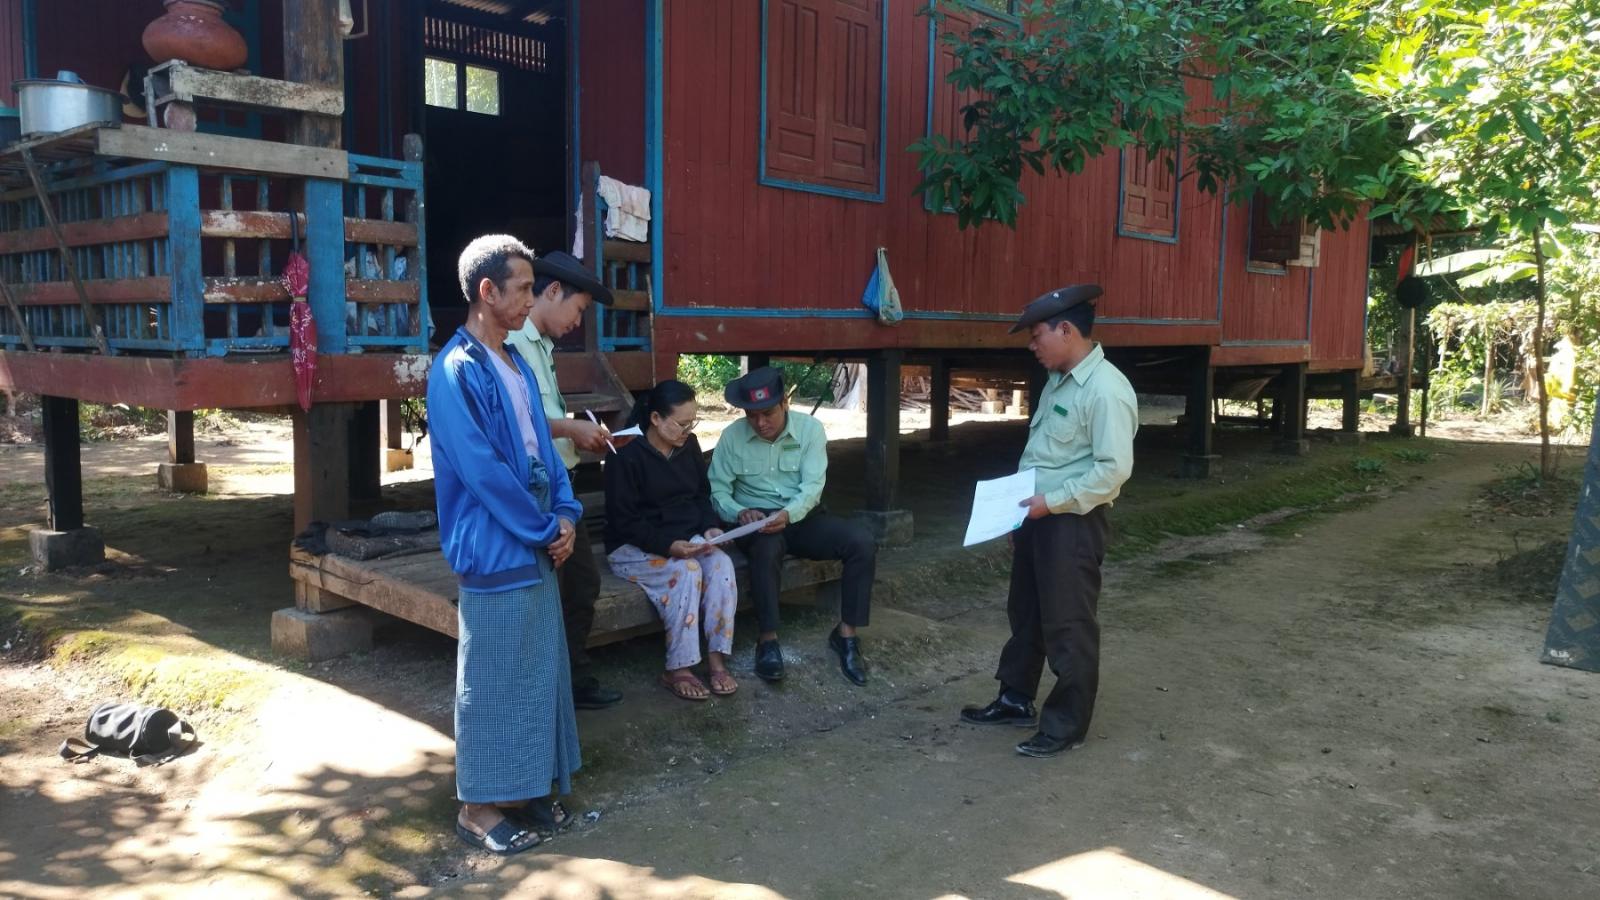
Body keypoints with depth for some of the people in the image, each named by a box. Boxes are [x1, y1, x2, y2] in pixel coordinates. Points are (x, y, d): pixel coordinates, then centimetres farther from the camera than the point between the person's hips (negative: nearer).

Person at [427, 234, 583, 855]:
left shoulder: (516, 365, 12)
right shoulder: (456, 371, -16)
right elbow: (484, 472, -20)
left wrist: (565, 514, 0)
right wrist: (546, 531, -13)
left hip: (537, 547, 9)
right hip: (495, 552, -9)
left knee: (539, 671, 15)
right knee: (492, 679, 3)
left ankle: (526, 788, 29)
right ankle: (478, 806, 18)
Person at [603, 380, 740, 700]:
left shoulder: (689, 446, 4)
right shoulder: (626, 457, -16)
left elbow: (702, 495, 13)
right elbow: (624, 521, -17)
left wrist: (710, 527, -7)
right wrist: (668, 546, -27)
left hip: (688, 540, 6)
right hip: (634, 547, -6)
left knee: (722, 564, -24)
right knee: (686, 572, -32)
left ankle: (716, 659, -19)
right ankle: (677, 670, -21)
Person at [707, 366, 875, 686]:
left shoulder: (810, 428, -5)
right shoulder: (732, 436, -5)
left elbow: (813, 485, -13)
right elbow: (717, 491, -4)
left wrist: (787, 514, -32)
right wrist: (740, 513, -25)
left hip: (801, 517, 2)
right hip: (756, 521, -2)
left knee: (862, 543, -22)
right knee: (766, 549, -39)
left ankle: (845, 634, -12)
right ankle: (768, 641, -26)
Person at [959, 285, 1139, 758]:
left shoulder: (1105, 389, -19)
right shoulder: (1058, 381, 10)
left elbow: (1114, 469, -24)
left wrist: (1052, 501, -22)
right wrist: (1022, 507, 14)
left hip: (1073, 522, -9)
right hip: (1038, 515, 9)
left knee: (1068, 625, 3)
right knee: (1025, 613, 19)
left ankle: (1066, 724, 17)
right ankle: (1016, 700, 35)